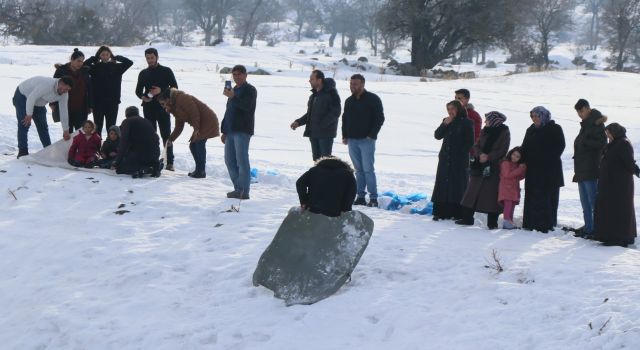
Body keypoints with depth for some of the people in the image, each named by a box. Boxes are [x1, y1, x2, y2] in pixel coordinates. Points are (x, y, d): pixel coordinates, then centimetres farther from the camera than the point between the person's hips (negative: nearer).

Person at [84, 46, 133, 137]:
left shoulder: (116, 67, 5)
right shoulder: (95, 67, 3)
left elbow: (129, 62, -2)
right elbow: (84, 65, -11)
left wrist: (116, 57, 1)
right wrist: (95, 58, -3)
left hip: (112, 102, 0)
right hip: (98, 102, 0)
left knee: (111, 126, 6)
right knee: (98, 126, 4)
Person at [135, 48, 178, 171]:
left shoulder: (166, 71, 3)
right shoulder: (143, 73, 14)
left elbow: (174, 88, 0)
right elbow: (138, 90, 17)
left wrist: (161, 91, -17)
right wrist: (142, 96, -6)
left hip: (163, 107, -3)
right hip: (148, 108, 3)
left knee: (166, 135, -4)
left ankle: (169, 162, -4)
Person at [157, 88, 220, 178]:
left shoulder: (181, 98, -13)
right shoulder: (175, 108, 18)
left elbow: (194, 112, -22)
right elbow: (178, 127, 21)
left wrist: (196, 129, -23)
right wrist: (170, 139, 15)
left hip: (207, 120, -10)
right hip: (201, 123, 10)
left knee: (199, 144, -13)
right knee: (193, 145, 10)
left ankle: (200, 172, -11)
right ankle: (199, 170, 15)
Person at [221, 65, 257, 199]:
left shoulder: (250, 90, -3)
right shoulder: (234, 90, 22)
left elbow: (247, 106, -21)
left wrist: (232, 97, -31)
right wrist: (224, 131, 22)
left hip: (242, 131, -9)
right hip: (231, 131, 9)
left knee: (242, 161, -11)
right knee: (229, 160, 8)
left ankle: (244, 191, -11)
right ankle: (238, 188, 14)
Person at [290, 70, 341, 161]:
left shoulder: (331, 93, -11)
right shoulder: (314, 95, 16)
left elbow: (335, 112, -17)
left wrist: (322, 125, -23)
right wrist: (298, 122, 7)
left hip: (326, 134, -8)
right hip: (313, 133, 8)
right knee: (316, 158, 11)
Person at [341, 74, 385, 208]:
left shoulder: (373, 99, -4)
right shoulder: (349, 101, 15)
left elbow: (380, 118, -7)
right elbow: (345, 119, 22)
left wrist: (372, 135, -13)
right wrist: (345, 135, 10)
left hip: (366, 140, -6)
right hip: (352, 140, 6)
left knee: (368, 169, -9)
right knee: (359, 170, 8)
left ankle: (373, 198, -7)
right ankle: (360, 196, 11)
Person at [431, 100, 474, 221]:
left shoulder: (466, 123, -2)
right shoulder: (447, 121, 13)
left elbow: (469, 142, -5)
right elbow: (437, 135, 5)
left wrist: (462, 153, -12)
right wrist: (445, 124, -8)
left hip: (459, 161, -5)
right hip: (445, 159, 5)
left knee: (458, 186, -4)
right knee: (442, 185, 2)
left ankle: (458, 214, -2)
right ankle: (441, 212, 4)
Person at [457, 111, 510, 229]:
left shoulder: (504, 133, -5)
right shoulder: (485, 131, 10)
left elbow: (502, 151, -11)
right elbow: (476, 146, 8)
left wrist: (488, 157, -19)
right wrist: (480, 154, -12)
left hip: (494, 168, -5)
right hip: (479, 166, 6)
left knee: (492, 194, -2)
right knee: (472, 191, 5)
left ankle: (492, 222, 5)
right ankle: (467, 218, 12)